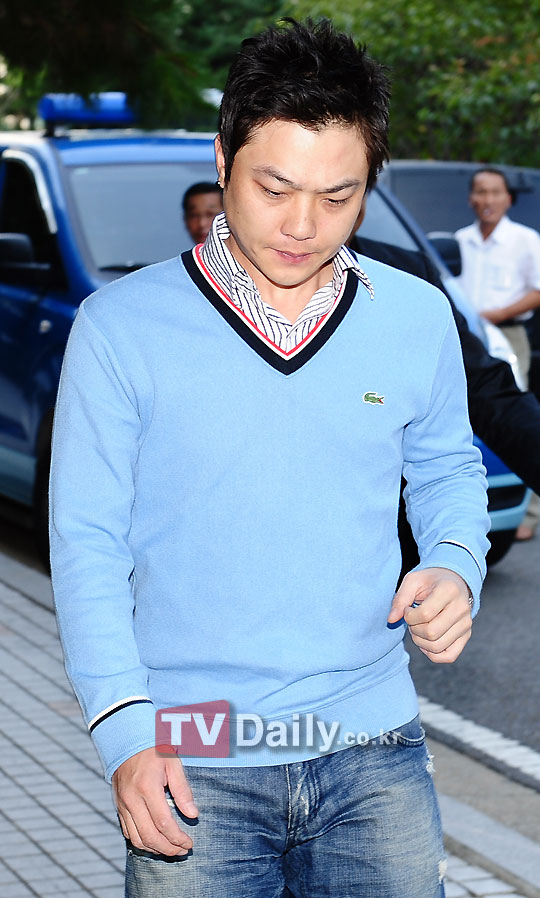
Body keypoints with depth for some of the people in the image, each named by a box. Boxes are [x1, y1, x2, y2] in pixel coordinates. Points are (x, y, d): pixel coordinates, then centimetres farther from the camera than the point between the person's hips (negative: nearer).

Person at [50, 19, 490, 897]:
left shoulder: (418, 319, 4)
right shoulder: (121, 325, -4)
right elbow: (87, 542, -4)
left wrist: (455, 567, -4)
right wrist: (127, 735, -13)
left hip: (373, 752, 2)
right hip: (194, 765, -2)